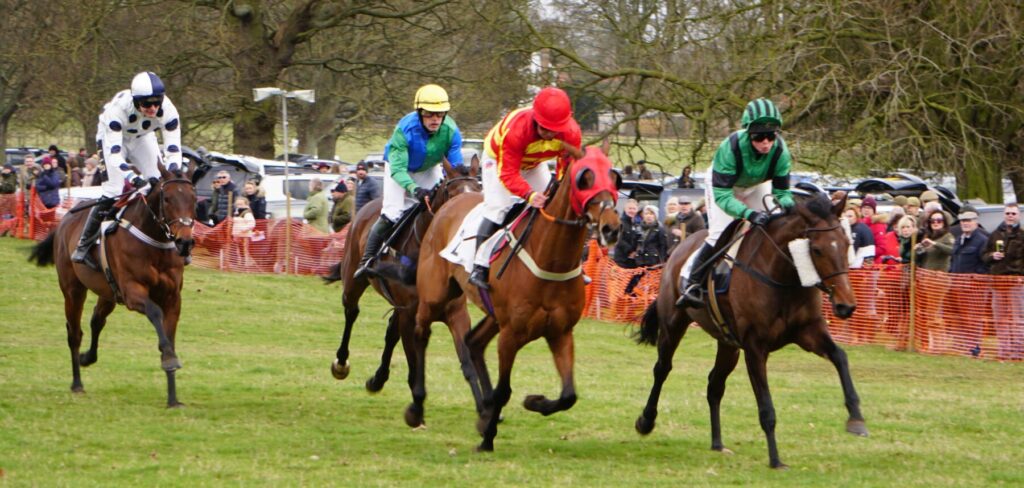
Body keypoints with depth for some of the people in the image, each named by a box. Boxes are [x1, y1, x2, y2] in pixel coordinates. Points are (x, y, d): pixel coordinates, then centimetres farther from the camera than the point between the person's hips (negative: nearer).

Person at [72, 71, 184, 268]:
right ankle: (84, 244, -7)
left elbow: (173, 150, -30)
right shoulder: (118, 109, -42)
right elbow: (113, 154, -45)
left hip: (142, 137, 4)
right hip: (113, 135, -4)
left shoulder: (168, 111, -33)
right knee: (113, 191, -18)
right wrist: (133, 178, -59)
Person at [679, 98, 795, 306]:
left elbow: (781, 191, -23)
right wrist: (749, 214, -57)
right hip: (723, 182, -4)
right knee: (719, 235, -17)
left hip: (757, 185, 4)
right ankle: (690, 282, -1)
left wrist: (786, 203, -49)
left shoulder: (780, 151, -33)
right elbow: (722, 194, -43)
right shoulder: (731, 148, -44)